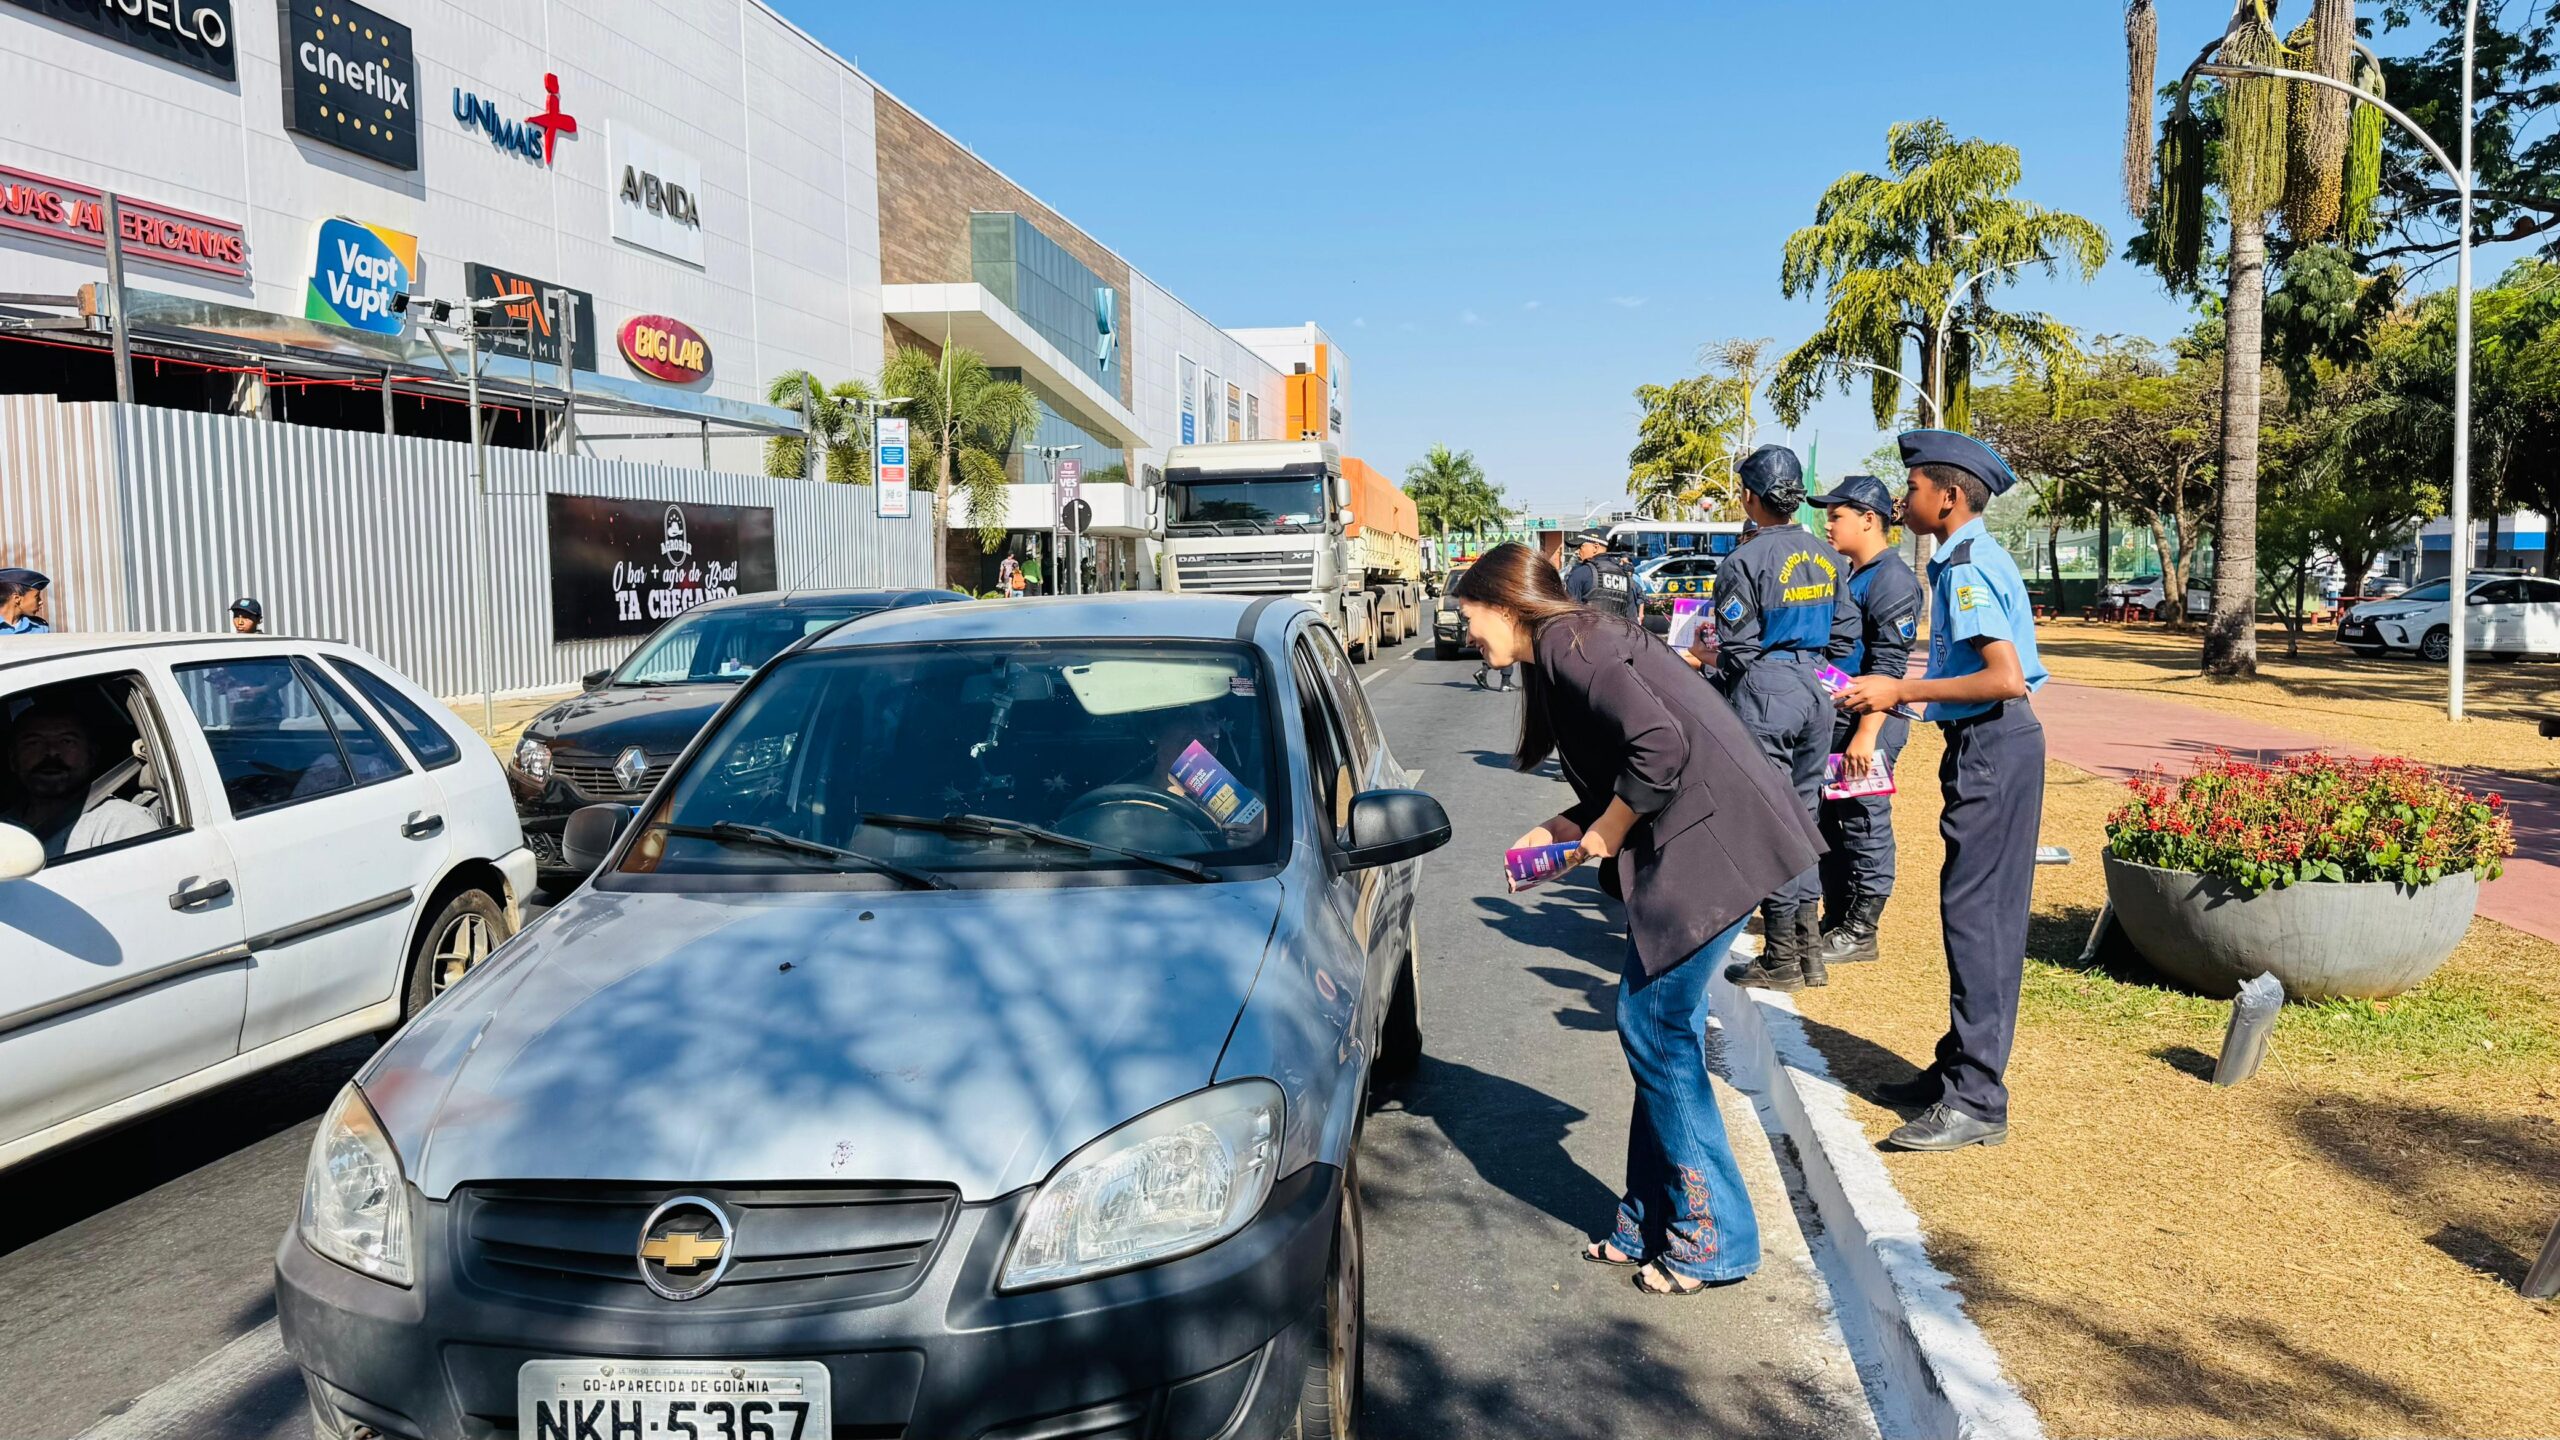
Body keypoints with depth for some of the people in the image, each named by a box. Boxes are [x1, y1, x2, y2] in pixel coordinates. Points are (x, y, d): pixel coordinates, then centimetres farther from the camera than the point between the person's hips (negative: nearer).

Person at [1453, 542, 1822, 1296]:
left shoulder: (1567, 644, -12)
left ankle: (1712, 1240, 9)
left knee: (1656, 1028, -4)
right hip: (1689, 845, 10)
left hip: (1711, 845, -10)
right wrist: (1564, 829, 11)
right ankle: (1652, 1225, 24)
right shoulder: (1565, 648, 18)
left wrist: (1606, 832, -12)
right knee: (1655, 1024, 13)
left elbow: (1661, 743, -24)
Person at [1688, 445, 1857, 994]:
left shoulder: (1745, 561, -12)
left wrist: (1704, 657, 6)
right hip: (1815, 692, 7)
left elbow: (1737, 651, -13)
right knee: (1802, 815, 14)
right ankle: (1810, 951, 19)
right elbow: (1843, 637, 11)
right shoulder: (1826, 557, 9)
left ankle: (1782, 960, 5)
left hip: (1764, 695, -7)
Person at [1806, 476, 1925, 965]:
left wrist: (1867, 733, -23)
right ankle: (1836, 918, 25)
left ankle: (1860, 931, 8)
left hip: (1867, 721, -10)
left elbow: (1888, 668, -19)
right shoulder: (1847, 575, 15)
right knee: (1831, 820, 14)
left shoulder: (1892, 579, -14)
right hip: (1834, 715, 10)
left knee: (1865, 823, -1)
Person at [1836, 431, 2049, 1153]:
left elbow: (2006, 679, -25)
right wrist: (1898, 689, 14)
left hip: (1993, 748, -11)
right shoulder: (1969, 558, 15)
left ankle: (1976, 1101, -2)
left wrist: (1902, 691, -20)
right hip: (1987, 746, 11)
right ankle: (1959, 1067, 26)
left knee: (1975, 913, -7)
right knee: (1982, 912, 15)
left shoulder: (1967, 566, -16)